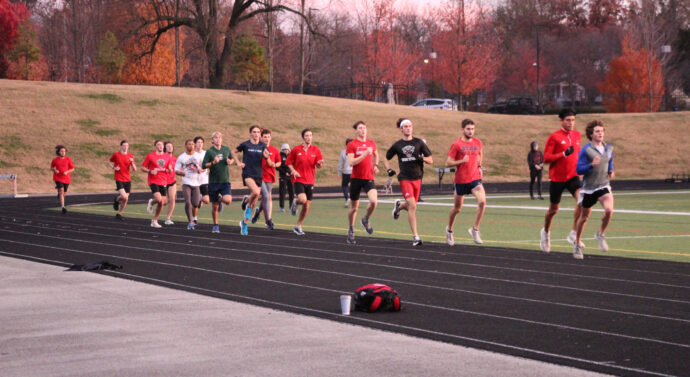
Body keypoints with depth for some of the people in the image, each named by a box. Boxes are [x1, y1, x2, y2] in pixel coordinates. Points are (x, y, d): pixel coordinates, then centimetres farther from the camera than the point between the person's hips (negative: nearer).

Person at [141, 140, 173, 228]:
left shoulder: (167, 156, 11)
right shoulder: (150, 156, -1)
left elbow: (170, 170, 18)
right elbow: (142, 167, 2)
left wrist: (169, 169, -6)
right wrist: (150, 171, -16)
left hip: (163, 182, 4)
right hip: (153, 181, -4)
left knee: (162, 203, 0)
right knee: (159, 199, -23)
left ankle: (154, 221, 16)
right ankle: (151, 202, 13)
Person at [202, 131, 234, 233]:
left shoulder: (226, 149, 6)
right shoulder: (209, 151, -3)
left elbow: (232, 158, 23)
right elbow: (203, 165, -5)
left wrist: (230, 162, 1)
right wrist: (213, 163, -21)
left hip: (225, 181, 2)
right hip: (213, 182, -1)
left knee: (228, 200, -21)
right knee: (214, 206, 4)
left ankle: (221, 199, 16)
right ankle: (215, 225, 21)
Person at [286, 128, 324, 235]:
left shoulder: (316, 150, 4)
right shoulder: (296, 149, -1)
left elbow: (318, 166, 5)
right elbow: (289, 162, 8)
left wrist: (319, 164, -19)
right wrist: (293, 171, -10)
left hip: (310, 181, 3)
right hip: (298, 179, -3)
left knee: (307, 205, 4)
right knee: (303, 199, -25)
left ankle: (298, 227, 19)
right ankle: (295, 202, 13)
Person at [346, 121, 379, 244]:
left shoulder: (372, 144, 10)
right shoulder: (351, 145, -4)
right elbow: (351, 162, -14)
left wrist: (375, 165, 14)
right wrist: (365, 154, -20)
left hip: (369, 178, 2)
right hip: (356, 178, -2)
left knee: (374, 201, -22)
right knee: (354, 207, 6)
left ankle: (366, 219, 8)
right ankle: (351, 230, 28)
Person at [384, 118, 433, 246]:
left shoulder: (419, 143, 5)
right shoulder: (397, 145, 4)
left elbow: (430, 160, 6)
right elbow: (386, 159, 18)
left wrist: (422, 158, -15)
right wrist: (389, 169, 0)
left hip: (417, 178, 3)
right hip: (404, 178, -3)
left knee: (411, 206, 12)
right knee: (412, 206, -15)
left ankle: (399, 205, 49)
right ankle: (415, 237, -12)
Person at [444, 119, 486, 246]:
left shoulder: (477, 143, 6)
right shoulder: (456, 145, -7)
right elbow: (448, 163, -8)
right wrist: (462, 161, -21)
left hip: (475, 179, 3)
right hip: (460, 180, -3)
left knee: (482, 202, -21)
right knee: (457, 208, 10)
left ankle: (475, 229, -8)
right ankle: (449, 230, 36)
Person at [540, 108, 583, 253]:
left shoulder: (577, 135, 9)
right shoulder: (554, 137, -8)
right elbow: (546, 158, -12)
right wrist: (564, 154, -22)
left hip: (573, 176, 3)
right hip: (557, 177, -3)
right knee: (553, 209, 9)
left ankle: (573, 235, -16)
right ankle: (546, 232, 38)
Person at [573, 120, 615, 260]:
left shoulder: (609, 148, 5)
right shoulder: (585, 150, -11)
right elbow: (579, 169, -13)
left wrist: (611, 172, 2)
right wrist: (592, 165, -28)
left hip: (604, 186, 3)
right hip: (588, 188, -3)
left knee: (609, 210, -25)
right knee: (584, 217, 9)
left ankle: (601, 234, 1)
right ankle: (577, 244, 30)